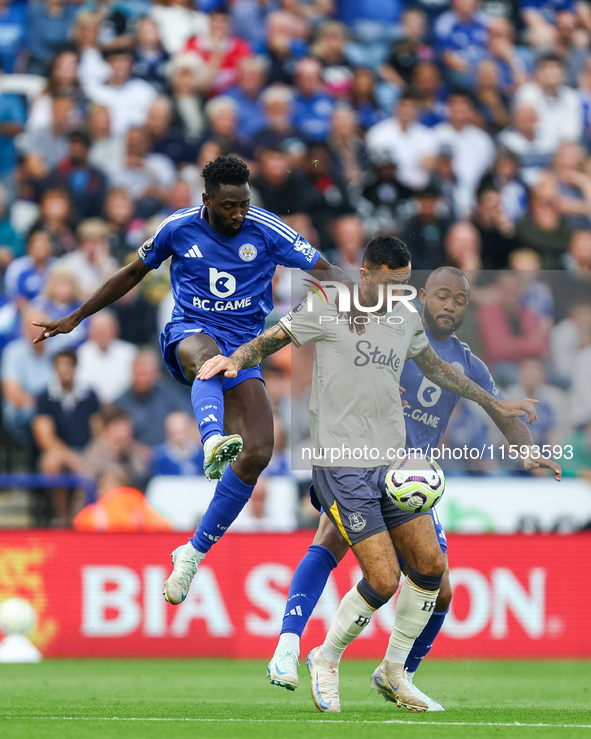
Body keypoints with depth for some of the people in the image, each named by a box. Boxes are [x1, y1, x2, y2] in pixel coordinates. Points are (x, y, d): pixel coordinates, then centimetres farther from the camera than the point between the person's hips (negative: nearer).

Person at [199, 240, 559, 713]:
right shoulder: (328, 311, -7)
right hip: (341, 465, -7)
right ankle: (326, 661, 11)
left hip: (393, 461, 7)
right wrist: (237, 359, -23)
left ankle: (393, 672, 20)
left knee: (431, 565, 1)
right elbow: (270, 341, -2)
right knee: (383, 581, -14)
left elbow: (437, 368, 28)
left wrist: (495, 404, 32)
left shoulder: (407, 319, 12)